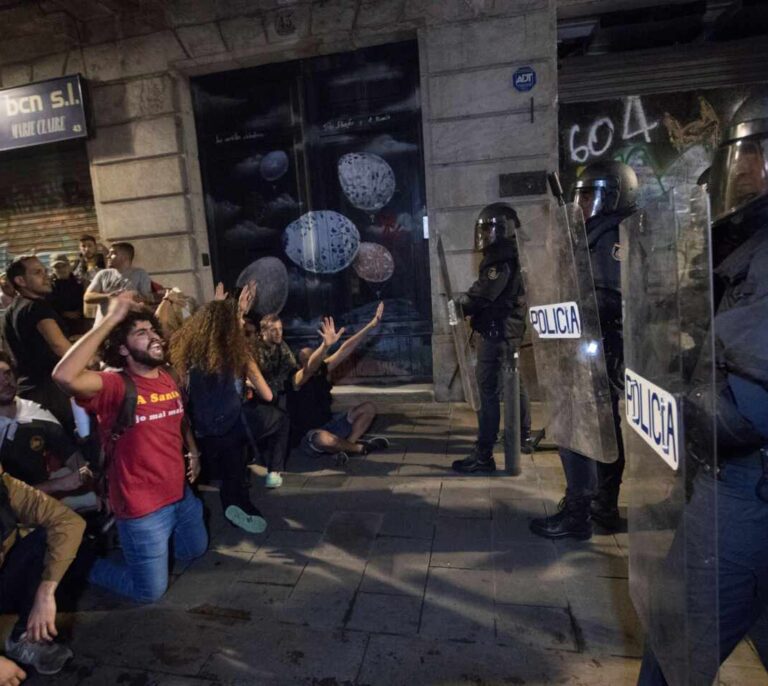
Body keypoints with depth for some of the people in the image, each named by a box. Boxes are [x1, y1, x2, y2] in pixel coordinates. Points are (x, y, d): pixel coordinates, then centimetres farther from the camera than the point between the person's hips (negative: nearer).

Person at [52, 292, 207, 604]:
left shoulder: (168, 380, 0)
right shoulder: (115, 386, -22)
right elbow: (64, 376, -44)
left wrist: (193, 451, 7)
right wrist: (110, 319, -40)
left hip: (181, 494, 7)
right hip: (142, 507, -7)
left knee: (196, 550, 29)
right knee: (150, 591, 10)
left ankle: (135, 545, 46)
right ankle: (86, 565, 31)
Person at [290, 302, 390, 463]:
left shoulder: (322, 371, -3)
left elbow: (345, 350, -9)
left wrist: (372, 325, -14)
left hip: (330, 423, 7)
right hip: (309, 436, -6)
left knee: (369, 408, 0)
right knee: (325, 439, -42)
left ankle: (347, 445, -14)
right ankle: (359, 447, -11)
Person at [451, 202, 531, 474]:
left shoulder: (501, 259, -17)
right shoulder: (508, 255, 15)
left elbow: (483, 294, -21)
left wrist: (460, 303, -3)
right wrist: (468, 301, 3)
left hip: (497, 332, -11)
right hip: (511, 330, 11)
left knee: (489, 392, -10)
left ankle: (483, 455, -8)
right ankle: (524, 437, 36)